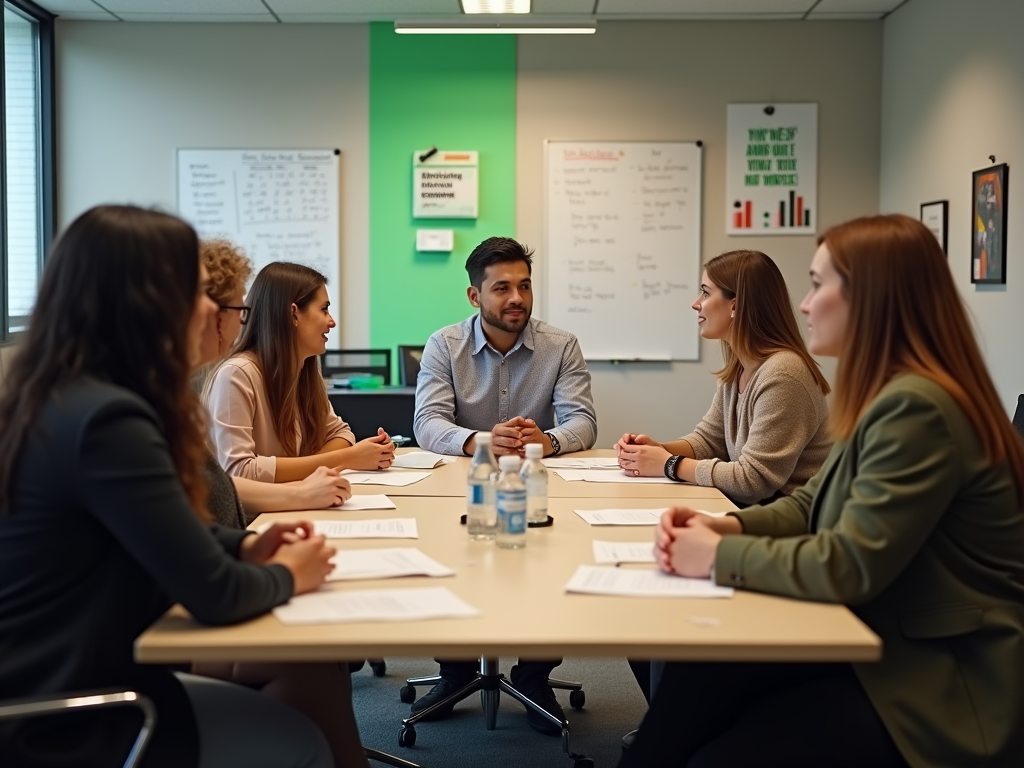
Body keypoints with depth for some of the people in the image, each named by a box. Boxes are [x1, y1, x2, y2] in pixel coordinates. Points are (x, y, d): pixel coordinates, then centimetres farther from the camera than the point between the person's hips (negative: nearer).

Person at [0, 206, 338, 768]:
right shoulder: (106, 419, -26)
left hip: (45, 690, 9)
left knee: (292, 704, 15)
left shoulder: (56, 401, 5)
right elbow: (214, 595, -22)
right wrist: (285, 576, -2)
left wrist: (245, 546, 4)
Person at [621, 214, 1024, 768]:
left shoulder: (917, 408, -23)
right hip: (886, 648, 9)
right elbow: (810, 507, 14)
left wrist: (717, 556, -15)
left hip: (943, 686, -9)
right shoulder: (889, 395, 10)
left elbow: (847, 567, -25)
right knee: (697, 675, -7)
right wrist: (725, 526, -4)